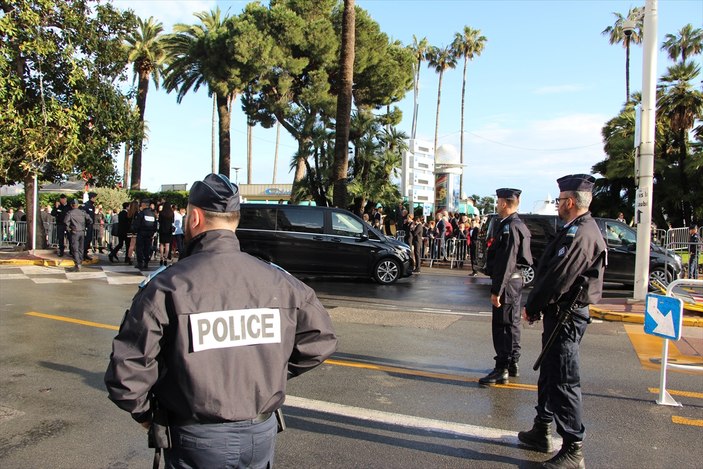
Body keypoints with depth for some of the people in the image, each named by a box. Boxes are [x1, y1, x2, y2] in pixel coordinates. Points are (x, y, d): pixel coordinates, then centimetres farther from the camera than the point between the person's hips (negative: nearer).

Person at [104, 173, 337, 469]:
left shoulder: (166, 286, -17)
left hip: (198, 439, -3)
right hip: (262, 433, 3)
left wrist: (145, 413, 2)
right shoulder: (278, 281, -8)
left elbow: (127, 370, -17)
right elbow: (321, 339, -1)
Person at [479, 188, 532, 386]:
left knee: (501, 326, -4)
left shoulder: (510, 227, -19)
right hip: (515, 280, 10)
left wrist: (497, 291, -22)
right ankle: (512, 365, 28)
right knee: (511, 324, 17)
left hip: (507, 282, -10)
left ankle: (502, 370, 4)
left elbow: (506, 262, -24)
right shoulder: (517, 225, 13)